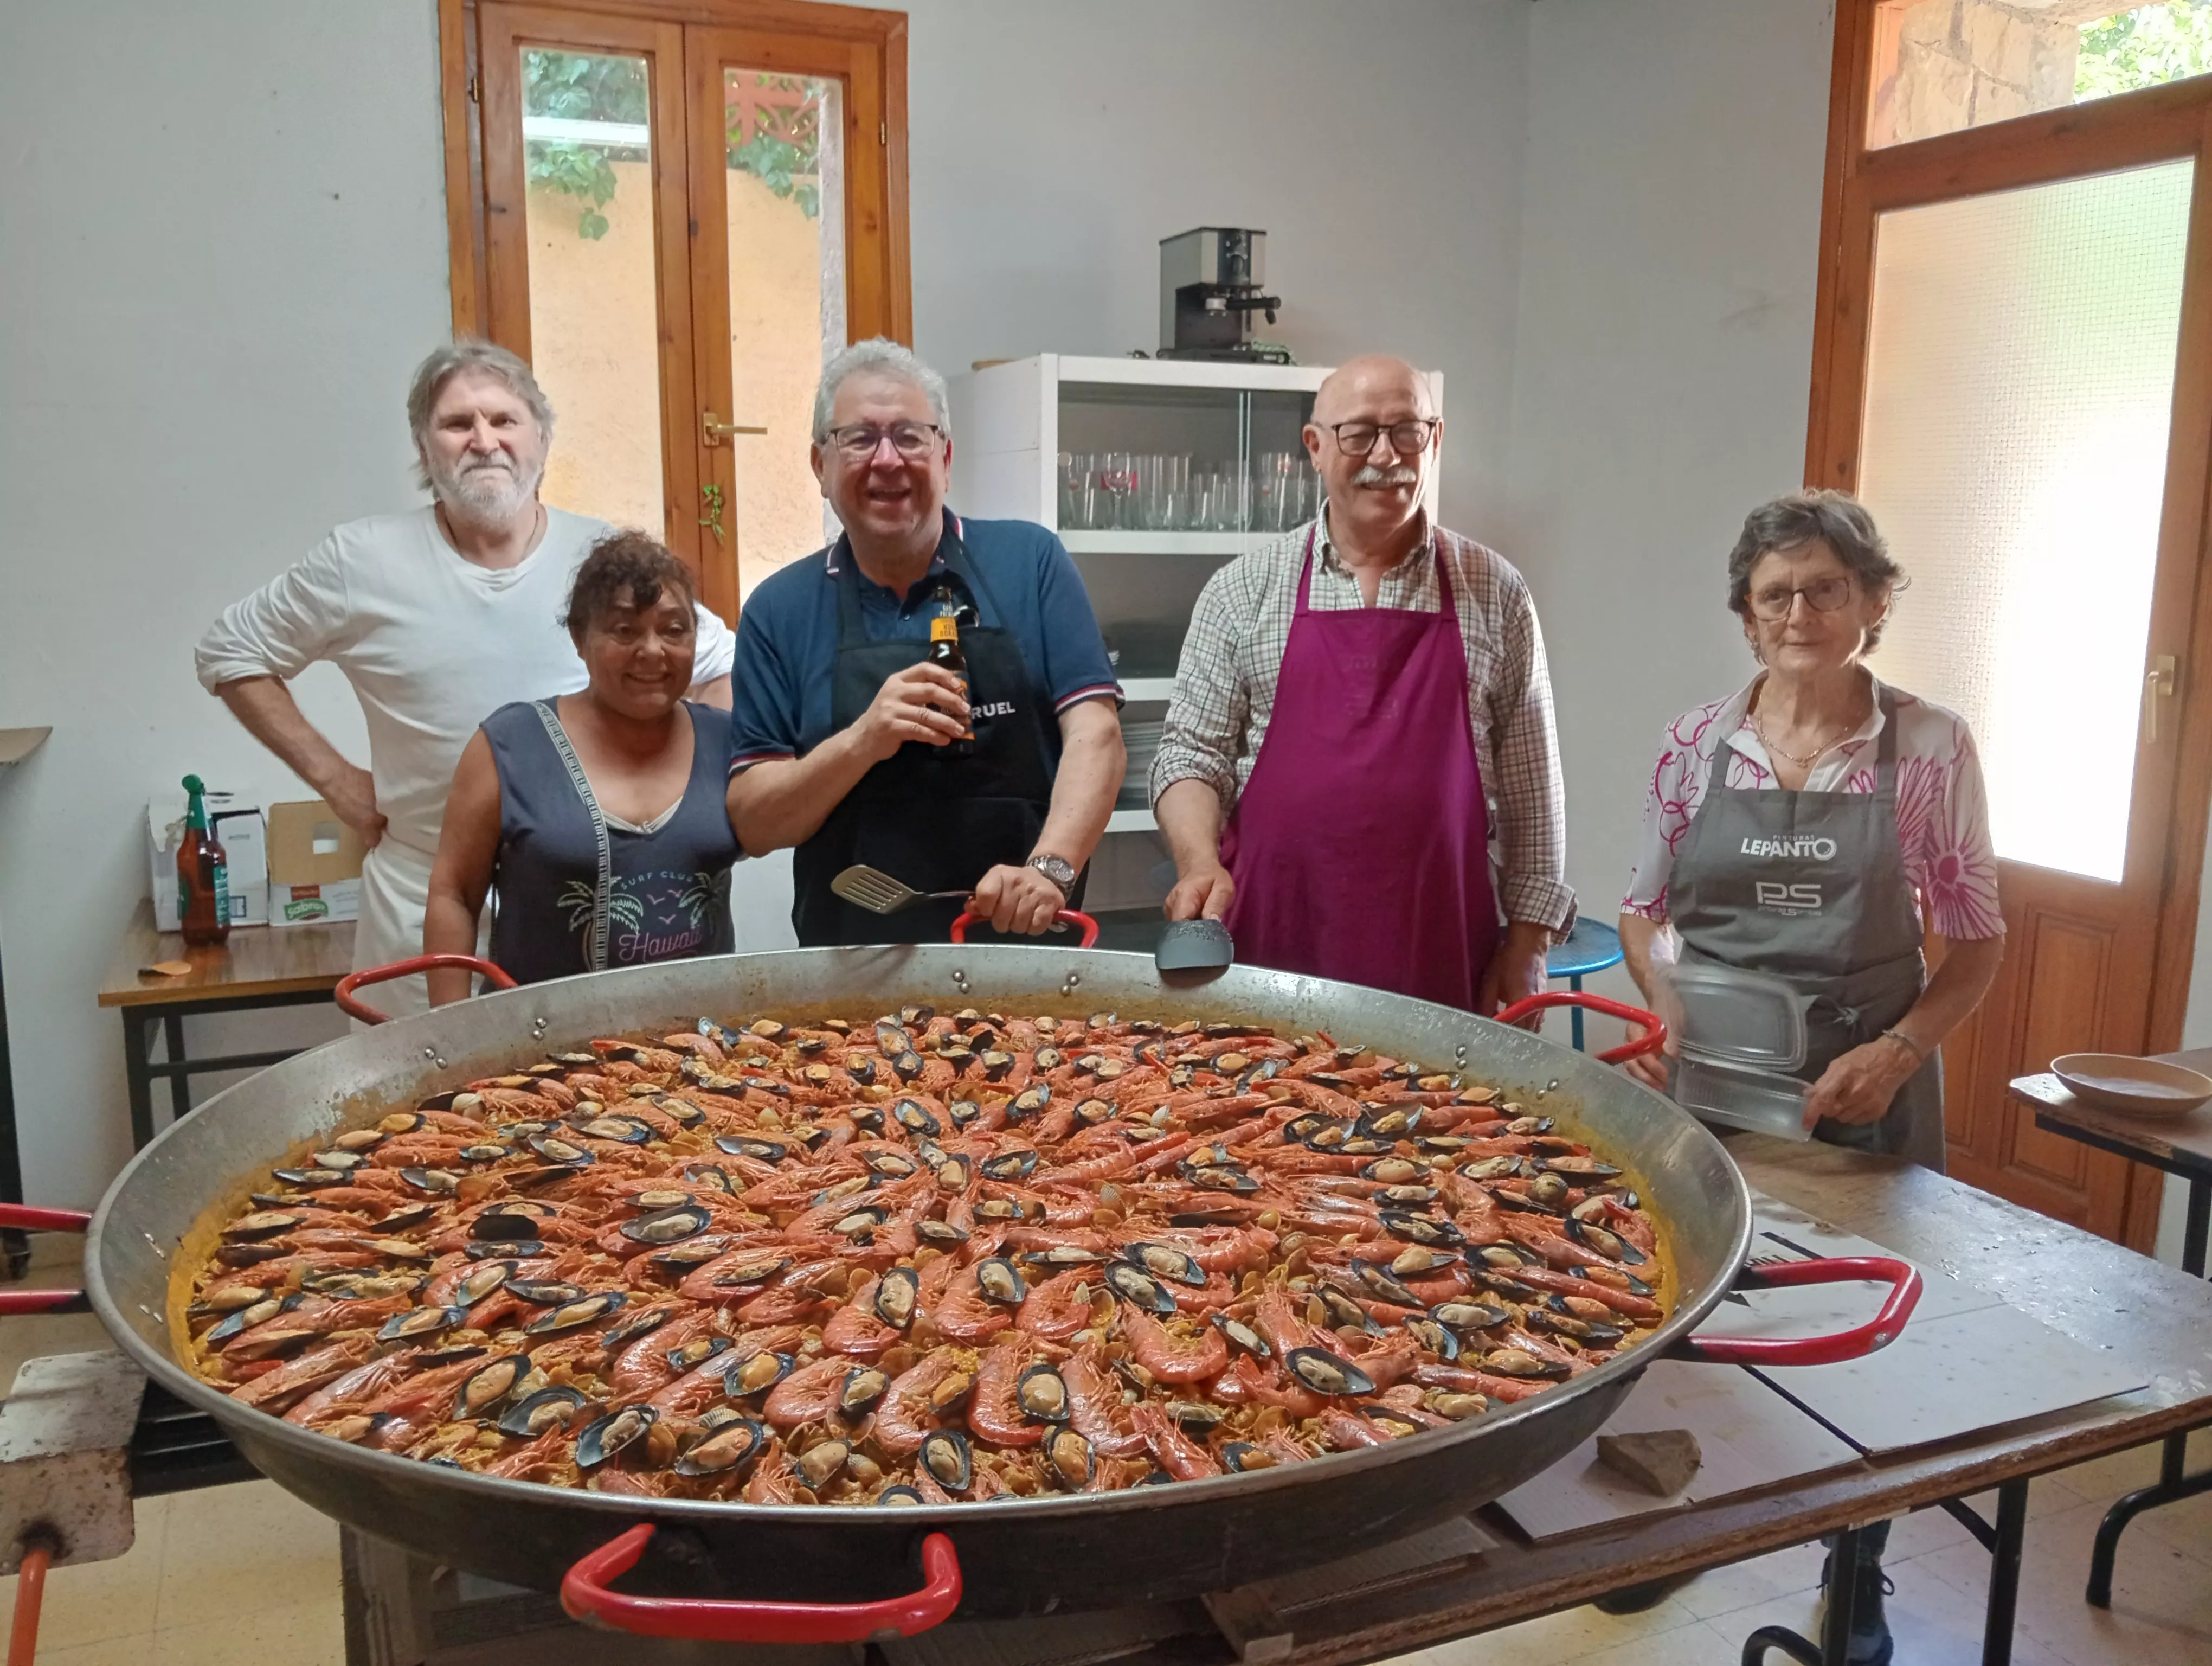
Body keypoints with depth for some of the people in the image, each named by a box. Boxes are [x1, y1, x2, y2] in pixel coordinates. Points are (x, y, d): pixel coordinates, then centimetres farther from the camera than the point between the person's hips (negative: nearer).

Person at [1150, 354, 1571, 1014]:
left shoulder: (1495, 595, 6)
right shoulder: (1243, 592, 4)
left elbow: (1531, 786, 6)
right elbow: (1192, 751, 3)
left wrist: (1527, 943, 2)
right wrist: (1199, 861, -15)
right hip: (1271, 950, 0)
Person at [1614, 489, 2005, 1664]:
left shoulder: (1930, 749, -5)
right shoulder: (1696, 742, 0)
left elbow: (1974, 940, 0)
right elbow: (1644, 910, 8)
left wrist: (1897, 1051, -15)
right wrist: (1666, 1001, -10)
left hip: (1864, 1092, -1)